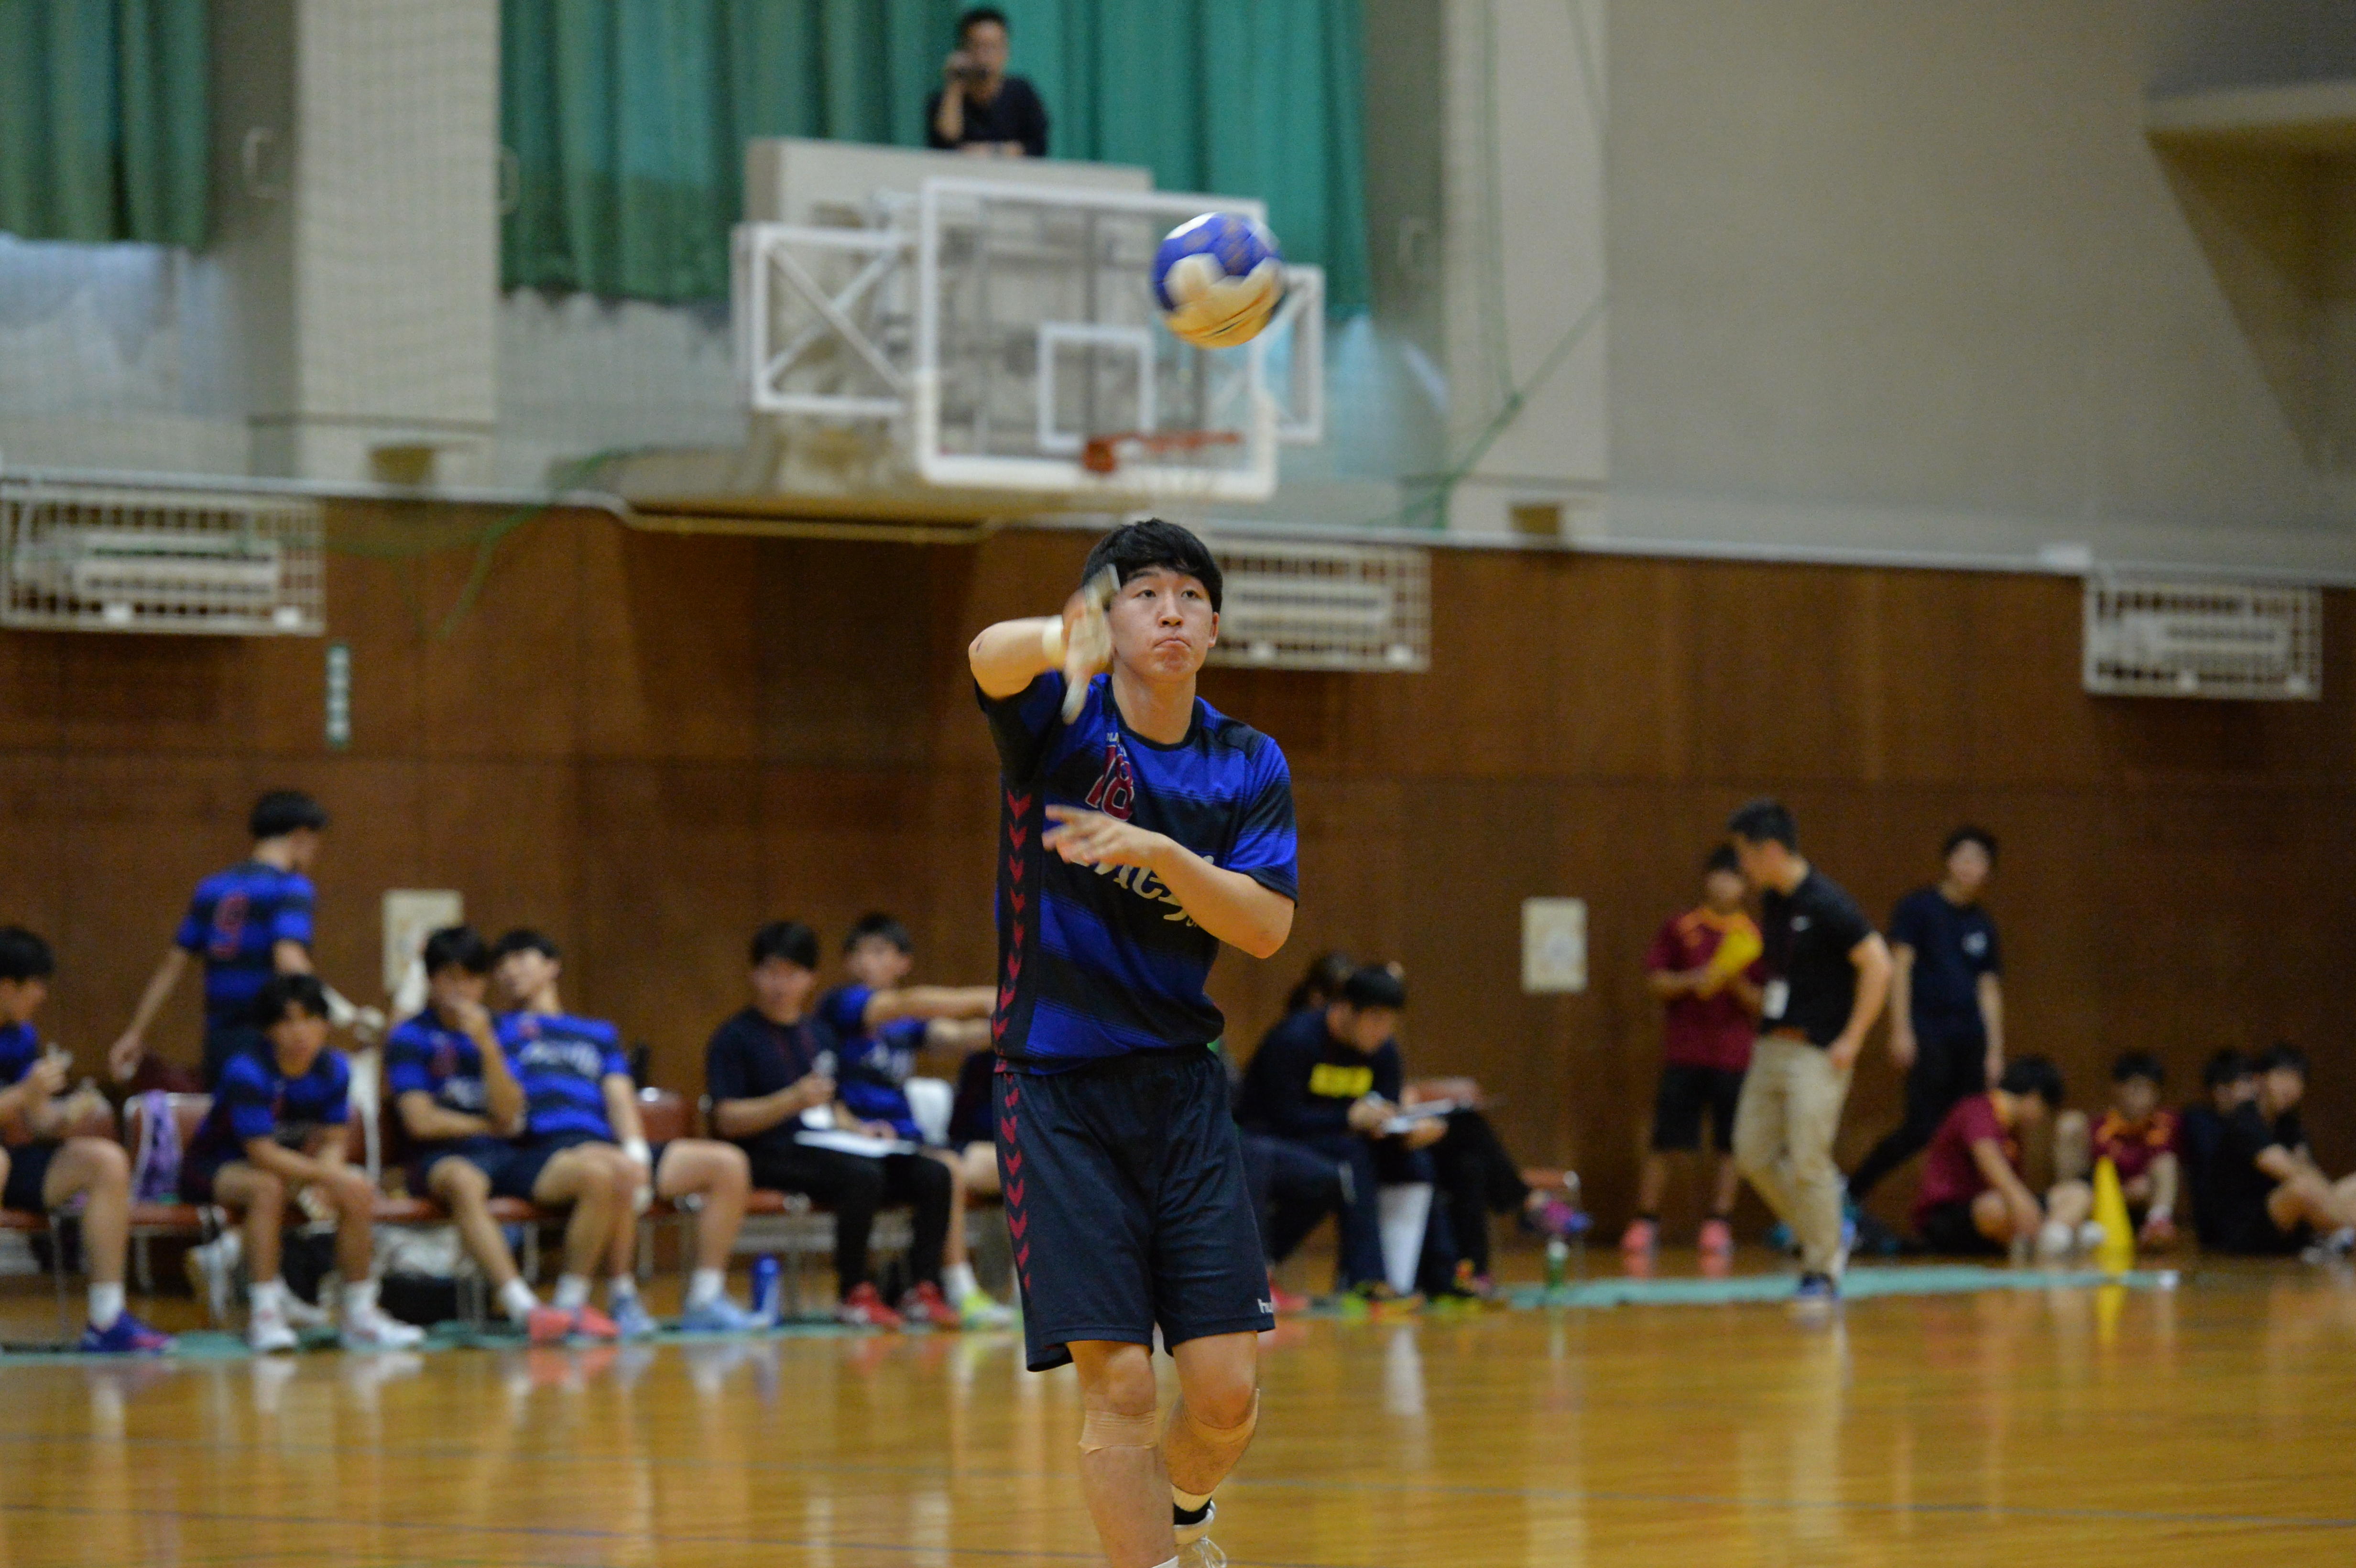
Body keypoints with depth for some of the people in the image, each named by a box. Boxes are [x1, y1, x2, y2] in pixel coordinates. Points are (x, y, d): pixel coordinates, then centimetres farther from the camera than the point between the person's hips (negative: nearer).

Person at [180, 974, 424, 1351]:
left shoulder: (333, 1069, -7)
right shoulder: (247, 1072, -27)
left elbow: (333, 1142, -3)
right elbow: (262, 1154, -30)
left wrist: (322, 1181, -26)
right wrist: (329, 1176, -33)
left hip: (288, 1168, 6)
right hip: (212, 1171, -6)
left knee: (361, 1192, -14)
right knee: (267, 1187, -38)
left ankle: (360, 1314, -5)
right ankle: (265, 1316, -34)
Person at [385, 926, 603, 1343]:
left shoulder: (497, 1031, 15)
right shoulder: (409, 1039, 3)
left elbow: (509, 1117, 0)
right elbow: (422, 1121, -8)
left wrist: (487, 1047, -11)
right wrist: (489, 1125, 3)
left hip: (504, 1156, 5)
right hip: (442, 1158, -5)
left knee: (601, 1181, -19)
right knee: (465, 1184, -43)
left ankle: (573, 1303, -15)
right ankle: (523, 1308, -53)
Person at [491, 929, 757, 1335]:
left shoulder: (600, 1034, 31)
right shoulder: (503, 1029, 17)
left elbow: (621, 1099, 15)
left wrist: (637, 1152, -4)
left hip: (612, 1149, 6)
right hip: (537, 1156, -6)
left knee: (729, 1164, -7)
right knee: (618, 1171, -38)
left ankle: (704, 1300, -10)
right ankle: (621, 1298, -24)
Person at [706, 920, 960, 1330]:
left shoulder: (821, 1035, 21)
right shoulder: (735, 1038, 0)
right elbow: (727, 1119, -9)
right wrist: (793, 1101, -22)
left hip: (823, 1150, 7)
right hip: (770, 1156, -7)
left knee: (934, 1176, -13)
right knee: (863, 1176, -35)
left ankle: (923, 1290, -14)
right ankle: (854, 1294, -23)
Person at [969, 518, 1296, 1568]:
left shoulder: (1247, 766, 5)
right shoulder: (1060, 716, -6)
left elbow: (1266, 929, -8)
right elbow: (992, 657, -31)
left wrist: (1159, 852, -24)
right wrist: (1060, 642, -54)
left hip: (1180, 1083, 3)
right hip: (1057, 1092, -3)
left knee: (1227, 1397, 0)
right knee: (1118, 1386, -11)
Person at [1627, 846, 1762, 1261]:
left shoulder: (1755, 938, 5)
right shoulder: (1679, 928, 5)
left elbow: (1764, 1004, 4)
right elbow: (1654, 981, 3)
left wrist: (1738, 985, -15)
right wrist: (1692, 981, -14)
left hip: (1735, 1058, 1)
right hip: (1684, 1052, -1)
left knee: (1730, 1146, -1)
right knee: (1664, 1140, -1)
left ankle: (1719, 1223, 7)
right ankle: (1645, 1221, 7)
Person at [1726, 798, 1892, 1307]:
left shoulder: (1825, 905, -15)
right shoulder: (1772, 902, 10)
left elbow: (1877, 965, -17)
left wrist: (1851, 1040, -16)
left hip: (1817, 1051, -9)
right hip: (1773, 1048, 9)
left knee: (1808, 1161, -9)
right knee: (1753, 1152, 7)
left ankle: (1821, 1271, 2)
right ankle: (1827, 1240, 22)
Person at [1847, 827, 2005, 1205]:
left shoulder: (1982, 925, 16)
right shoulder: (1918, 908, 2)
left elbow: (1989, 989, 18)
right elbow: (1900, 966, -3)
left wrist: (1995, 1051, 11)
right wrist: (1901, 1030, -11)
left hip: (1970, 1041, 5)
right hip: (1928, 1035, -5)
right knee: (1922, 1128, -13)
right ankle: (1852, 1192, -3)